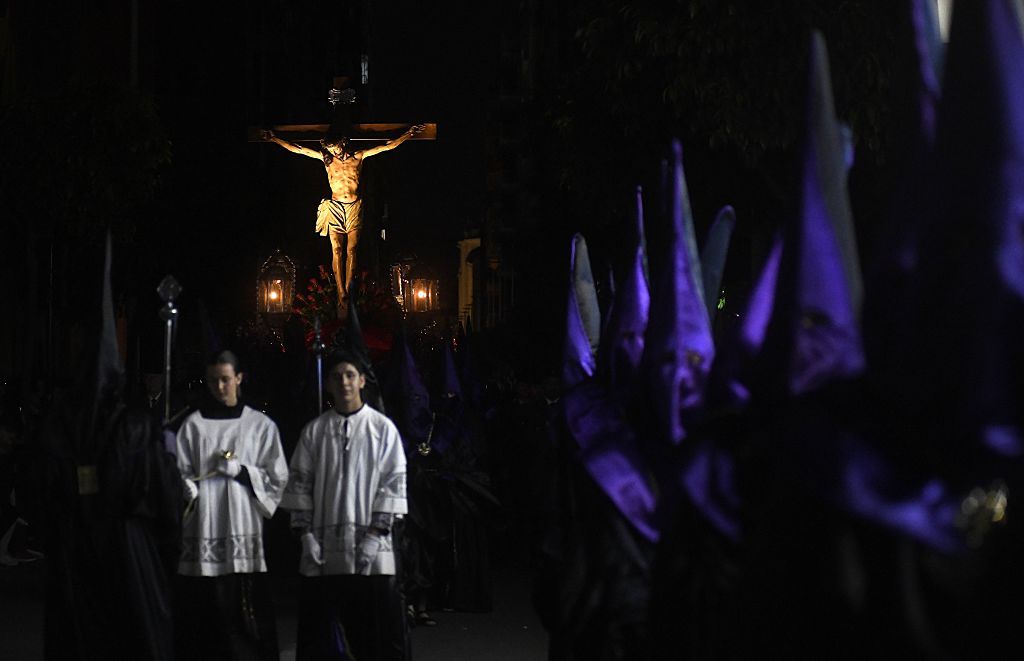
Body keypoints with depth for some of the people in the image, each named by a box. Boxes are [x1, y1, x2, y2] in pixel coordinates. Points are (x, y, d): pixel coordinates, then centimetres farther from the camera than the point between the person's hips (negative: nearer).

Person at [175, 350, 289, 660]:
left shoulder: (261, 425, 10)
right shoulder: (193, 424, 10)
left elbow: (277, 479, 7)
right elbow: (182, 472, 4)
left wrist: (241, 470, -6)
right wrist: (190, 493, -15)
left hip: (244, 529, 0)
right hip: (203, 528, 0)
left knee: (247, 617, -4)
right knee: (204, 613, -4)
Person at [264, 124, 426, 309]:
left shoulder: (358, 157, 7)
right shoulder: (327, 158, 8)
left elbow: (387, 146, 9)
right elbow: (297, 149, 9)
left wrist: (409, 134, 5)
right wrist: (275, 139, 6)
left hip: (354, 208, 0)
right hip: (335, 208, 0)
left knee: (351, 251, -2)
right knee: (337, 251, -7)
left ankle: (346, 291, 1)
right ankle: (341, 293, -8)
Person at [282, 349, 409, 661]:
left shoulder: (382, 428, 1)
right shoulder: (314, 431, 8)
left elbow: (393, 483, -2)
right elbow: (300, 483, 7)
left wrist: (374, 535, -9)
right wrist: (306, 534, -2)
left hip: (369, 551, -2)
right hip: (322, 549, 2)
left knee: (380, 635, -1)